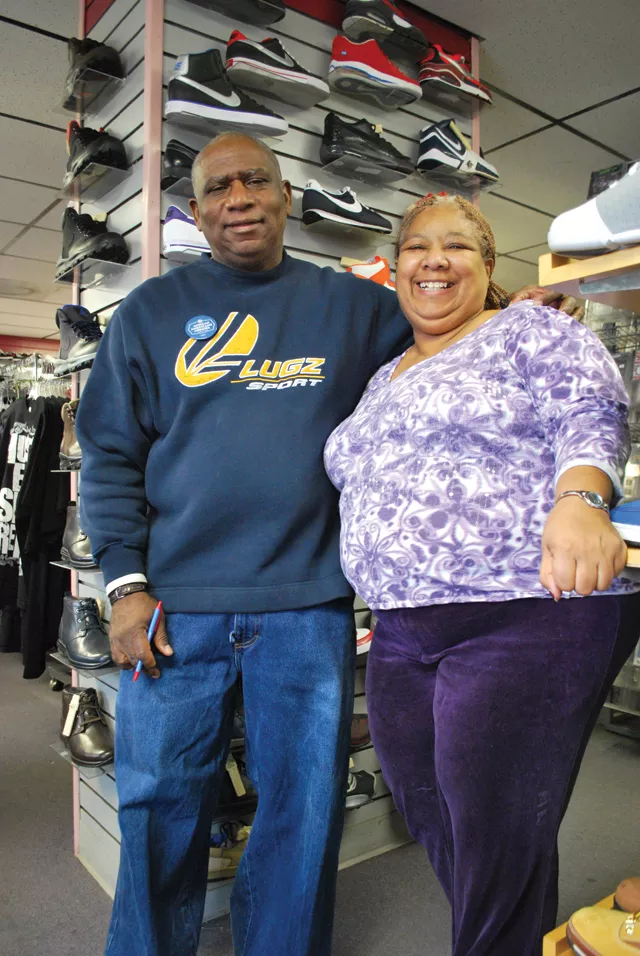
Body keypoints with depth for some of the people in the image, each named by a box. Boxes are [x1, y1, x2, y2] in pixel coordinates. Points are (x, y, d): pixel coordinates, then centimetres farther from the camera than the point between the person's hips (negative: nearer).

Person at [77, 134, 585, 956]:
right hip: (176, 606, 0)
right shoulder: (151, 311, 8)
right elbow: (111, 455, 6)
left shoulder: (352, 304, 9)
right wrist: (125, 583, -2)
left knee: (302, 812, 12)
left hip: (309, 605, 1)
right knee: (161, 810, 12)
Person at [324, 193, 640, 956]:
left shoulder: (531, 331, 2)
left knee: (498, 855, 0)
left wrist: (579, 501, -31)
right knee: (433, 829, 16)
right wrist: (377, 596, 19)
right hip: (402, 638, 7)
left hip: (529, 616, -7)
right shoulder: (383, 381, 21)